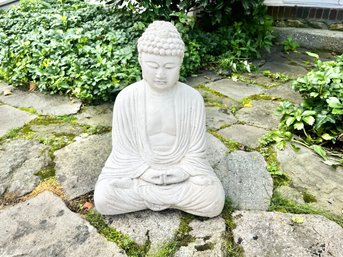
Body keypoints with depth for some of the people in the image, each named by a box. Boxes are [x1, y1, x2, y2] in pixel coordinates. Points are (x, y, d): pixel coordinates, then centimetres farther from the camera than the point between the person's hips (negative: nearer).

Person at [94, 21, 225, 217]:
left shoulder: (193, 98, -10)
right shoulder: (126, 98, -11)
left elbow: (196, 151, -3)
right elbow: (123, 149, -5)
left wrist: (181, 172, -19)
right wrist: (147, 173, -17)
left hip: (181, 170, 0)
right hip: (136, 170, 1)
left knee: (214, 200, -22)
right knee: (103, 199, -23)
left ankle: (143, 194, -9)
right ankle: (176, 196, -10)